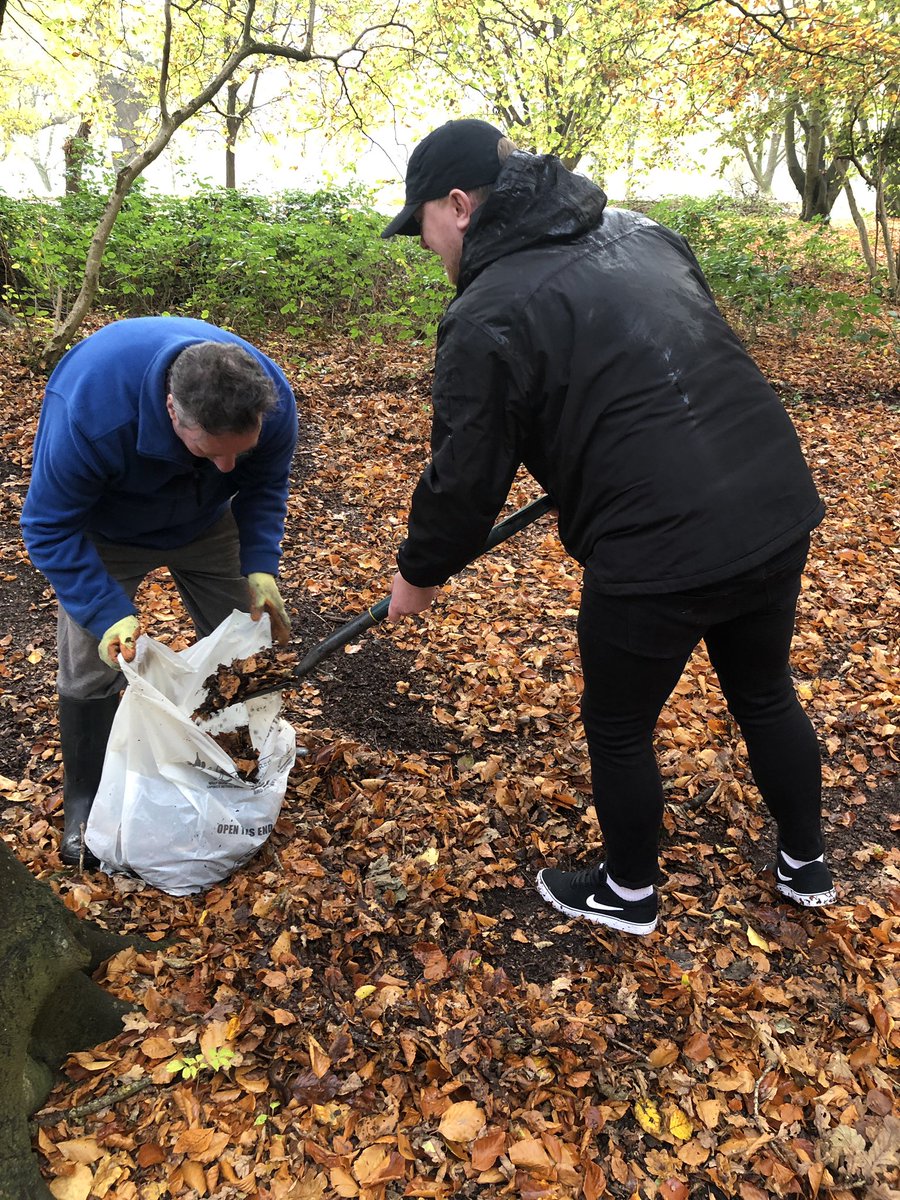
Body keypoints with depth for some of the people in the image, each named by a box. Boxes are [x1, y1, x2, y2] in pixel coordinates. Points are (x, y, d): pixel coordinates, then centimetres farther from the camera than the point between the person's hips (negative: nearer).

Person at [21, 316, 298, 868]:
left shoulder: (273, 402, -32)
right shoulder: (88, 408, -44)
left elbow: (263, 489, -12)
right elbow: (51, 527, -30)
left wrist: (260, 568, -28)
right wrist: (109, 612, -40)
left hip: (206, 523, 3)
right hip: (104, 532, -3)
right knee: (91, 667, -6)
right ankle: (84, 803, 17)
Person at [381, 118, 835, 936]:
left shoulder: (487, 319, -10)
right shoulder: (640, 233, 13)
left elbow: (466, 482, -7)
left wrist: (420, 574, 11)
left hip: (661, 553, -7)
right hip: (780, 508, 8)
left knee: (619, 728, 16)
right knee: (766, 694, 27)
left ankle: (629, 895, 39)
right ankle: (806, 867, 47)